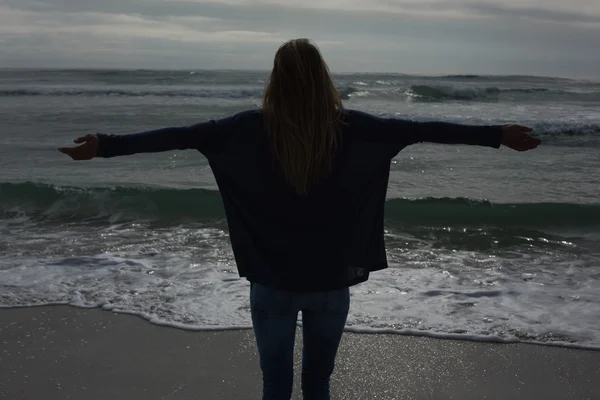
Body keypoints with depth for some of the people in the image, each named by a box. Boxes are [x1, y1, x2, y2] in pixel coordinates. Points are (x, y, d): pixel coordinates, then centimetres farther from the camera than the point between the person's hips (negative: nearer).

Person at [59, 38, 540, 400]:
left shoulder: (253, 128, -9)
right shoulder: (351, 127, -8)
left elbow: (181, 135, -8)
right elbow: (423, 129, -4)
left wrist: (105, 145, -1)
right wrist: (498, 135, 4)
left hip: (272, 277, 0)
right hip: (332, 277, 1)